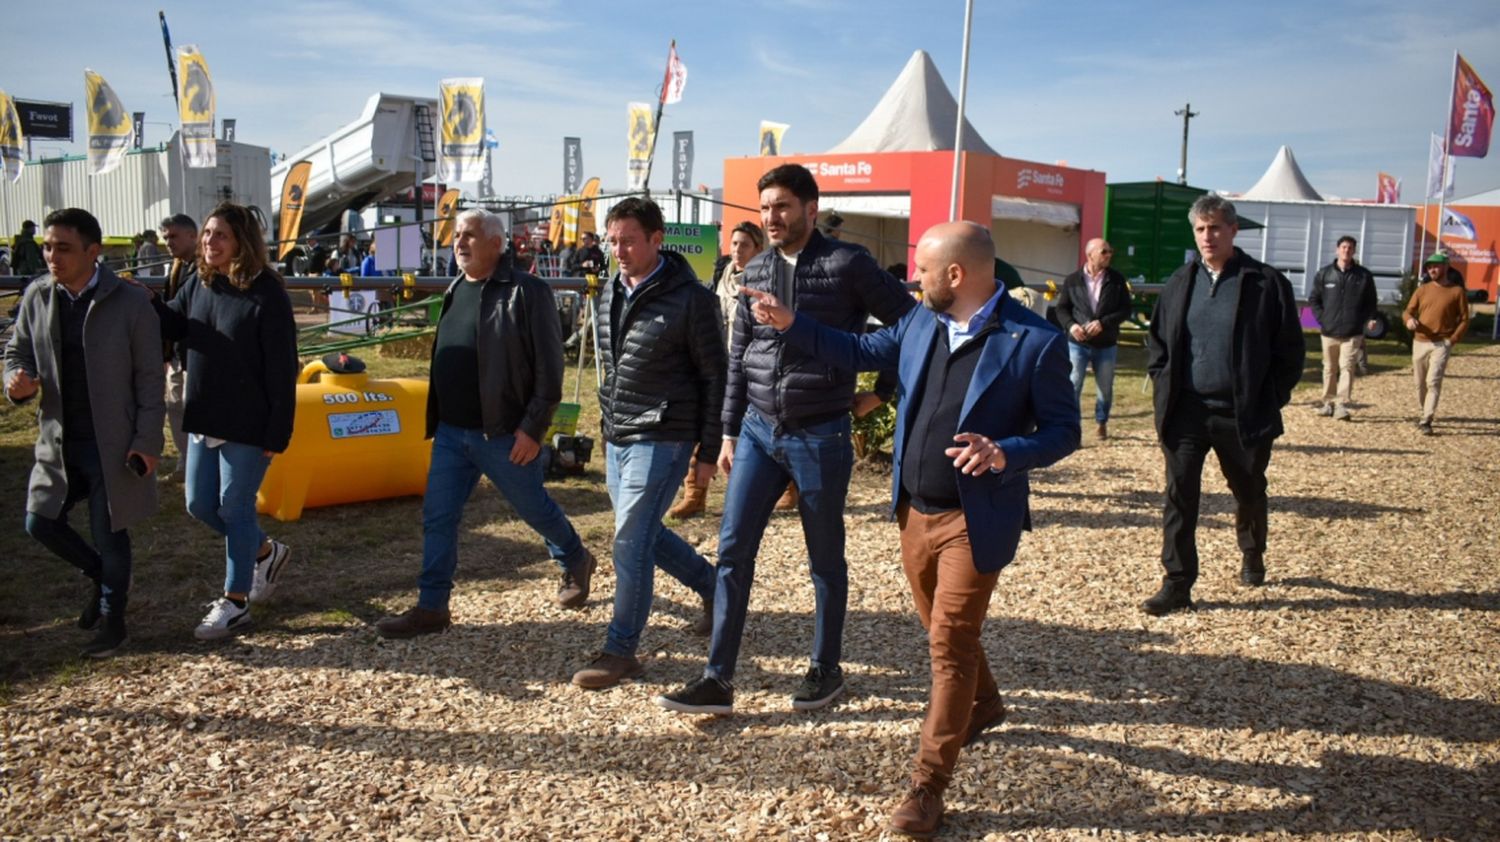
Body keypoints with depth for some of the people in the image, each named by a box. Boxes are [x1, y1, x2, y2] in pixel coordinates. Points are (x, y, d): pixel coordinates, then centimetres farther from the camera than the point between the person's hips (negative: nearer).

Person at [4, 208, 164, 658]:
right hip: (58, 441, 5)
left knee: (109, 536, 4)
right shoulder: (36, 297, 0)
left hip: (112, 445, -5)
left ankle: (110, 622, 23)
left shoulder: (130, 303, -12)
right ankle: (104, 578, 33)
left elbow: (149, 379, -9)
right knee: (40, 522, 8)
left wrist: (147, 443, -12)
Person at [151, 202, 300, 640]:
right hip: (205, 420, 8)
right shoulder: (200, 284, 4)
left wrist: (278, 434, -18)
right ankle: (266, 551, 38)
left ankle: (235, 603, 16)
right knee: (199, 504, 15)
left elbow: (282, 370, -17)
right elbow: (171, 324, 13)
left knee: (235, 508, 2)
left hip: (248, 426, -8)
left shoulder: (267, 295, -17)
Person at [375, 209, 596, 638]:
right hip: (451, 433, 7)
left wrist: (533, 428, -18)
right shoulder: (455, 291, 12)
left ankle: (576, 563, 37)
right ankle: (431, 607, 16)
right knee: (437, 517, 6)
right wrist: (436, 420, 17)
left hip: (505, 435, -7)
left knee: (535, 508, 11)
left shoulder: (527, 292, -13)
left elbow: (549, 367, -15)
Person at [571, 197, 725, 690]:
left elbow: (714, 377, -10)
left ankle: (621, 652, 6)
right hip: (617, 439, 8)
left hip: (661, 440, -8)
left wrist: (708, 451, -11)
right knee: (645, 535, 17)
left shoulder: (690, 299, -12)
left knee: (630, 543, -7)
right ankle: (712, 586, 39)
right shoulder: (609, 294, 9)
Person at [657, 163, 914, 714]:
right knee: (733, 550, 2)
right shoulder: (754, 271, 7)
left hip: (821, 437, -5)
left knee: (825, 559, 10)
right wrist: (730, 431, 11)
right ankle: (718, 679, 10)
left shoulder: (848, 266, -8)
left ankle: (826, 670, 27)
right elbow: (738, 358, 12)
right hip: (758, 431, 5)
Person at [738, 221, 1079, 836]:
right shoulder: (923, 322, 2)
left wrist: (1005, 454, -29)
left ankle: (928, 785, 10)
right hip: (914, 512, 7)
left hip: (975, 521, -6)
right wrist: (791, 324, 7)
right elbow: (862, 351, 15)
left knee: (950, 645, -2)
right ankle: (982, 704, 51)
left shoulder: (1035, 341, -16)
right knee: (945, 632, 23)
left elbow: (1063, 432, -11)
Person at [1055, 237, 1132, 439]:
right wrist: (1071, 325, -16)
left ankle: (1101, 422, 35)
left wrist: (1103, 322, -17)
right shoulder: (1072, 280, -2)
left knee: (1105, 388, 14)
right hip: (1077, 343, -1)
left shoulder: (1117, 280, -1)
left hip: (1106, 345, 2)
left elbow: (1125, 309, -2)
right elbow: (1061, 309, 3)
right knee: (1073, 386, -6)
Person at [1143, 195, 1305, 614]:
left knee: (1249, 492, 17)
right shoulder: (1180, 282, 6)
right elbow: (1156, 339, 15)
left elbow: (1291, 350, -2)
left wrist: (1270, 399, -7)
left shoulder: (1267, 283, -5)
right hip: (1186, 411, 2)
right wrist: (1163, 383, 3)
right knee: (1179, 496, -3)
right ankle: (1177, 585, 2)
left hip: (1243, 415, -2)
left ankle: (1252, 555, 44)